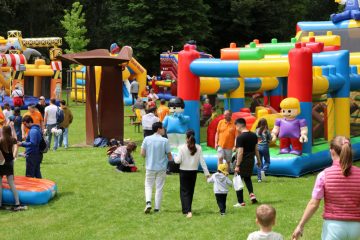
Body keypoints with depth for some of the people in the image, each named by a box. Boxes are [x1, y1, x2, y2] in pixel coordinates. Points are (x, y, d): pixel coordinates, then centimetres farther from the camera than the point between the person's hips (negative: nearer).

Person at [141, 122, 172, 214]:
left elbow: (142, 153, -4)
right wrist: (171, 159, 15)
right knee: (159, 188, 9)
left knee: (148, 186, 14)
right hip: (161, 167, -1)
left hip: (150, 167, 1)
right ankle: (157, 208, 11)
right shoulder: (165, 141, -12)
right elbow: (169, 155, -7)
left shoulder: (147, 139, -5)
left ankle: (148, 202, -9)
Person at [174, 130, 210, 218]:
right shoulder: (198, 148, -5)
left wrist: (175, 158, 12)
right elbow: (202, 161, -5)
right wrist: (206, 172, 0)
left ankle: (188, 210, -15)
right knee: (190, 191, 17)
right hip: (194, 172, 3)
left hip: (184, 172, -3)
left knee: (184, 191, 2)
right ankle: (186, 209, 29)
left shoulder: (182, 148, -12)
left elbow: (178, 161, -11)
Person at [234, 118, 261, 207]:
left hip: (242, 162, -7)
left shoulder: (240, 137, -18)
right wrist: (258, 160, 21)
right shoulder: (254, 135, 5)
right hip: (251, 160, 7)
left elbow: (240, 152, -21)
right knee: (247, 178, 26)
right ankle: (251, 194, 6)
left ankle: (240, 202, 5)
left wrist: (237, 165, -19)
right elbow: (256, 149, 12)